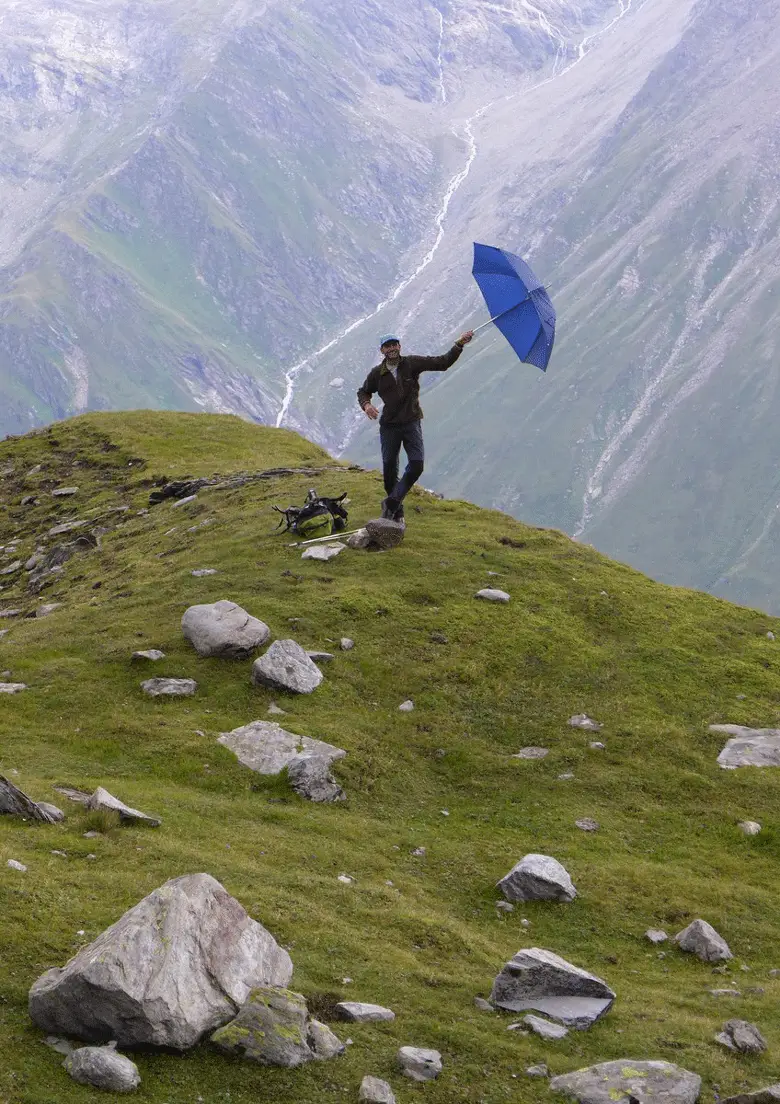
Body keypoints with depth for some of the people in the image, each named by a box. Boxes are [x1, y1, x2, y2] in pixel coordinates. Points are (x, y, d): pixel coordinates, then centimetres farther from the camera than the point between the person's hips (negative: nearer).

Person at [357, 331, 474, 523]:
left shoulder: (412, 364, -2)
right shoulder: (377, 374, 2)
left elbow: (442, 363, -3)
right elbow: (363, 392, 19)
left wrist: (459, 345, -16)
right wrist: (366, 404, -4)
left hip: (411, 423, 0)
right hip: (389, 426, 0)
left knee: (416, 465, -15)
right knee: (389, 469, 1)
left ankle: (392, 502, -6)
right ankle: (397, 513, 16)